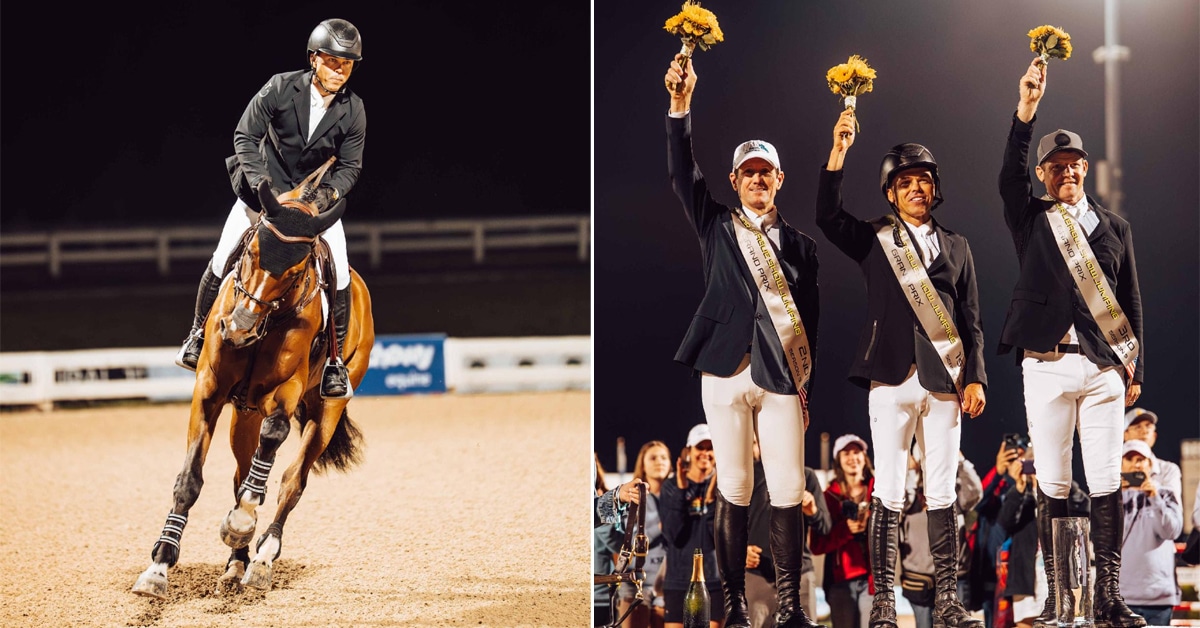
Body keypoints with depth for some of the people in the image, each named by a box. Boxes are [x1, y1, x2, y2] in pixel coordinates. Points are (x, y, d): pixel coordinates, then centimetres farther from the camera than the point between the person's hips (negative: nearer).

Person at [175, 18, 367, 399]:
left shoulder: (353, 111, -11)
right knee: (223, 259, -9)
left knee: (339, 275, -13)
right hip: (266, 189, -1)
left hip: (319, 196, 1)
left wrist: (324, 197, -23)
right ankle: (199, 333, 14)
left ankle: (335, 360, 2)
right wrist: (263, 185, -25)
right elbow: (245, 136, -14)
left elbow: (351, 167, -5)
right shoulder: (281, 88, -17)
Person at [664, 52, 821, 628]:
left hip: (782, 377, 1)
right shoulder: (716, 225, 11)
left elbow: (810, 321, 12)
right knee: (734, 490, 0)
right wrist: (680, 106, -16)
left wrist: (805, 389, 6)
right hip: (726, 372, -1)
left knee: (788, 493, -4)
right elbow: (682, 175, -3)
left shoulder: (799, 245, 13)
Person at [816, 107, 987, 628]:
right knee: (888, 494, -4)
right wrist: (839, 151, -19)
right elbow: (827, 217, -10)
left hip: (945, 379, 2)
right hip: (892, 378, -2)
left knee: (942, 495, 3)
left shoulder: (955, 246, 16)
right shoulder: (874, 239, 9)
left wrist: (975, 378, 3)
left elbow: (971, 320, 14)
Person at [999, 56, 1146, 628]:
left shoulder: (1114, 227, 13)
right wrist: (1026, 109, -23)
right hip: (1047, 366, -1)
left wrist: (1135, 367, 8)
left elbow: (1132, 302, 14)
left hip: (1106, 366, 1)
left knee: (1107, 482, -2)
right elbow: (1010, 176, -12)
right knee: (1052, 483, 0)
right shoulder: (1030, 220, 8)